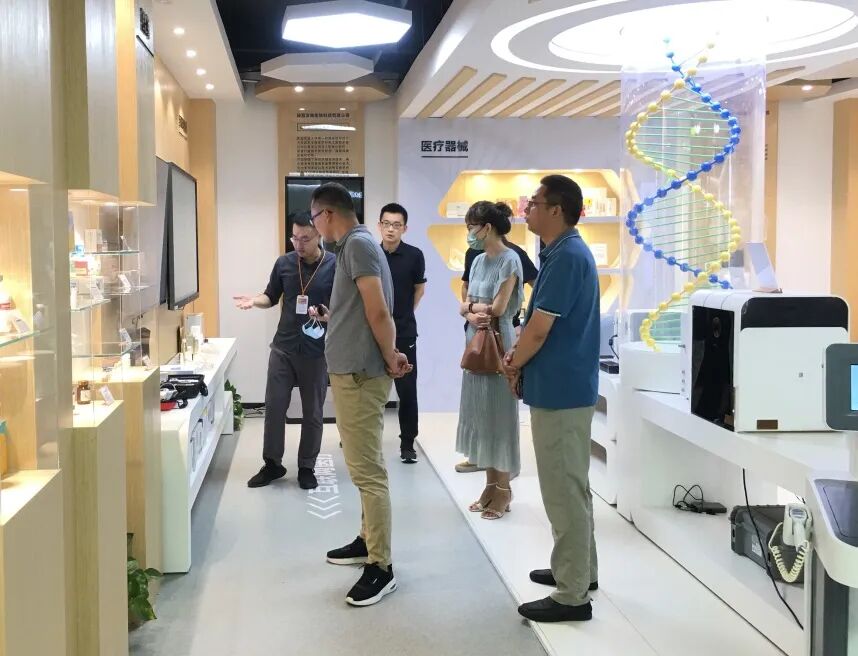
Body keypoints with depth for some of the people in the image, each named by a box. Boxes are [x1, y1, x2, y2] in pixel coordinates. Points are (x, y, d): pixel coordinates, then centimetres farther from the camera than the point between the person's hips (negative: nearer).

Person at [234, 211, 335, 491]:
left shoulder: (335, 265, -8)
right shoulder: (283, 263, 2)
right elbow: (271, 297, 12)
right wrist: (254, 301, -9)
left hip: (316, 350, -3)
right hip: (283, 347, 3)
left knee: (312, 412, 7)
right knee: (274, 406, 4)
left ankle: (307, 467, 21)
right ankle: (272, 464, 18)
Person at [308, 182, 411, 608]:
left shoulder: (358, 244, -15)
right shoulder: (354, 245, 15)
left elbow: (378, 312, -20)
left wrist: (391, 360, -12)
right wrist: (329, 315, 29)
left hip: (360, 374, -11)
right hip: (352, 371, 11)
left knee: (367, 470, -8)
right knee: (363, 465, 19)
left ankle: (380, 568, -3)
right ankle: (368, 541, 31)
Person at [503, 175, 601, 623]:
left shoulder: (567, 256, -20)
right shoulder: (562, 252, 13)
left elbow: (539, 328, -21)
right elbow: (538, 323, 18)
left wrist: (513, 365, -4)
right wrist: (518, 357, 3)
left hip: (559, 388, -11)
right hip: (562, 385, 11)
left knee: (564, 491, -4)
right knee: (570, 486, 19)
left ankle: (572, 595, 4)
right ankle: (579, 570, 32)